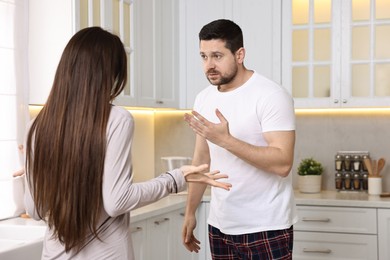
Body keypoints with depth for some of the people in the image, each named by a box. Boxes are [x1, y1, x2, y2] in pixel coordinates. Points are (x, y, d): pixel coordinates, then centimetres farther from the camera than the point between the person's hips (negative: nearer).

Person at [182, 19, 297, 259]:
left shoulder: (271, 95, -14)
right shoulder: (203, 99, 6)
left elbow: (283, 164, -22)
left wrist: (225, 140, -29)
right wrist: (190, 212, 10)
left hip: (265, 230, -6)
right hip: (220, 226, 6)